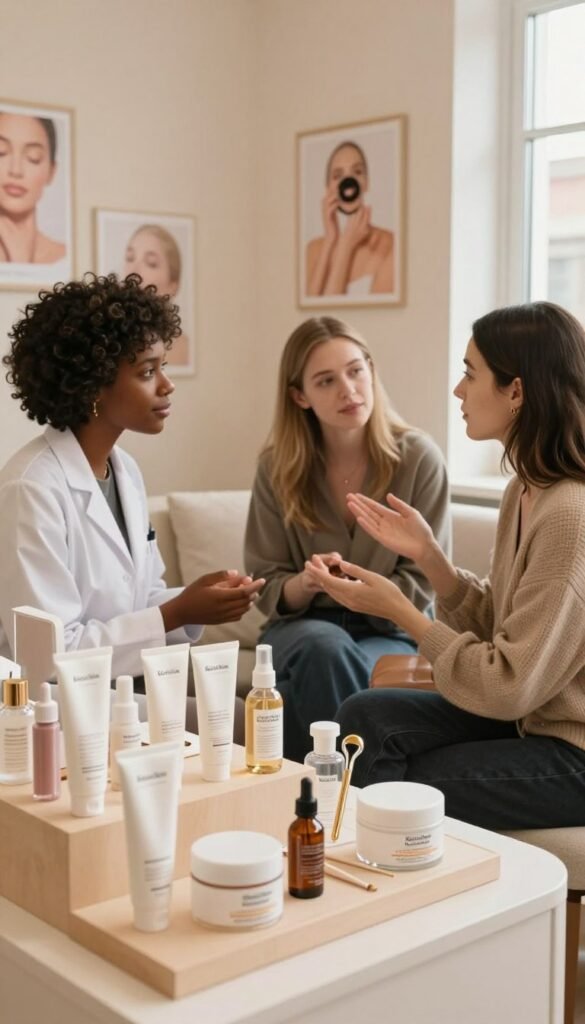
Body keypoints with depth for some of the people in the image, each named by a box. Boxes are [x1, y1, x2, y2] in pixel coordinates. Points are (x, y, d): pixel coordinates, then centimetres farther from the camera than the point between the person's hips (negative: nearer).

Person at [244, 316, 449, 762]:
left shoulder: (419, 458, -9)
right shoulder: (278, 466, -3)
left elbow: (421, 586, -6)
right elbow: (267, 589, -1)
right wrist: (305, 584, -24)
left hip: (391, 631, -1)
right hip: (305, 627, 2)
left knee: (308, 688, -32)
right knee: (326, 649, -35)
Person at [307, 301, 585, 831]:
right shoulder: (527, 489, 3)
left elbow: (510, 686, -23)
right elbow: (497, 625, 4)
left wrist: (399, 610, -16)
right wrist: (428, 553, -8)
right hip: (531, 719, 7)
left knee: (392, 791, -3)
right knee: (366, 716, -4)